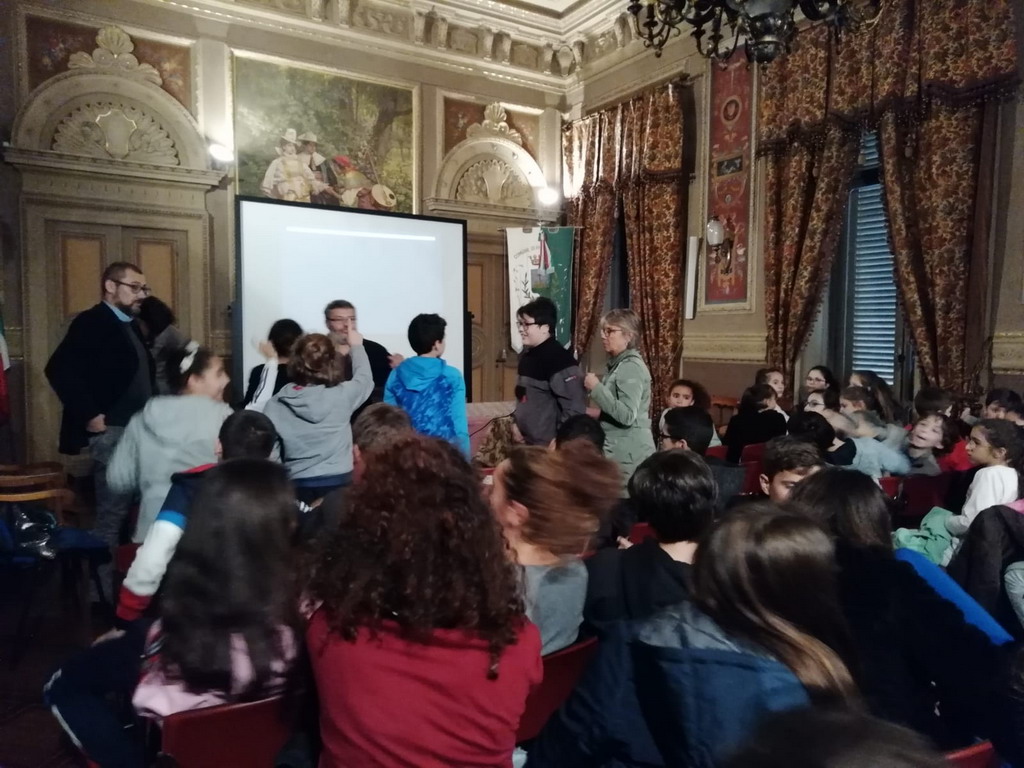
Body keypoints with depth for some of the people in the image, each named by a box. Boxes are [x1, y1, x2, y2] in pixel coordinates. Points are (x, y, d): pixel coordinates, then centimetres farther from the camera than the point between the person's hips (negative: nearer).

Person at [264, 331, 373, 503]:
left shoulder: (278, 403, -4)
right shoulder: (343, 394, -7)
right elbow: (364, 377, 14)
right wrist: (356, 346, 31)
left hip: (298, 485, 1)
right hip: (338, 482, -1)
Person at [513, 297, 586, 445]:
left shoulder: (560, 360, -18)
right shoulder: (527, 355, 10)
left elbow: (575, 408, -21)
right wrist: (517, 424, 15)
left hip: (550, 446, -9)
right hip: (528, 442, 9)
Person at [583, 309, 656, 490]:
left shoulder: (631, 367, -16)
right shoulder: (619, 364, 14)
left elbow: (627, 416, -24)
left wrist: (596, 388, -20)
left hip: (629, 454, -9)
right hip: (619, 450, 9)